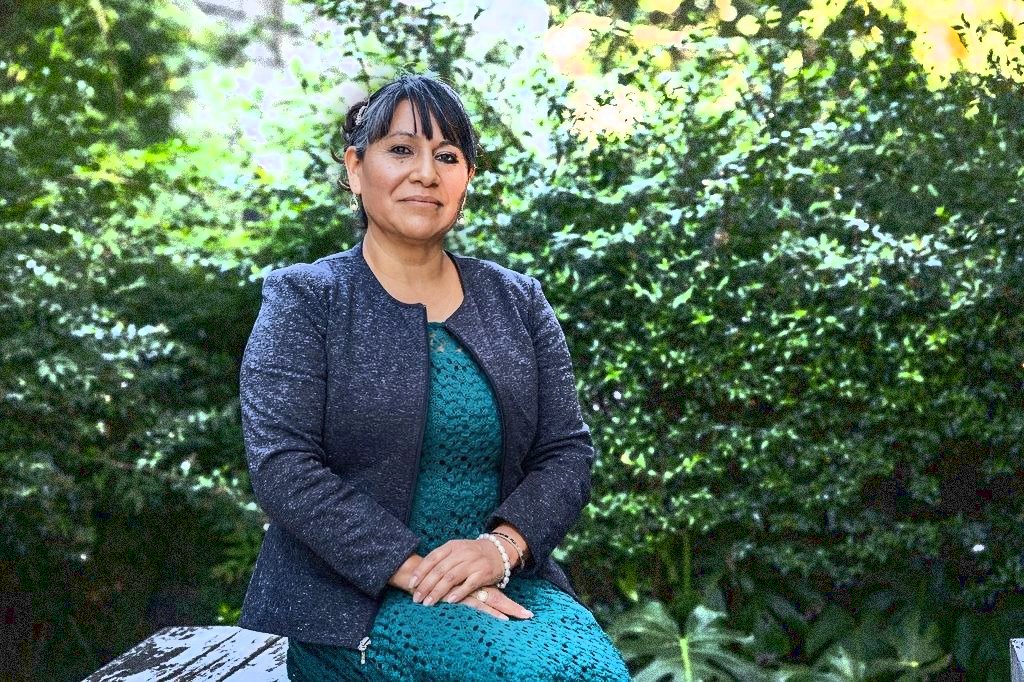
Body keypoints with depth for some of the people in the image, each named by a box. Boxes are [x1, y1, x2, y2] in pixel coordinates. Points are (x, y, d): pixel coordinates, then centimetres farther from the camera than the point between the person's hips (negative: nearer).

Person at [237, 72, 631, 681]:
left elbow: (567, 453, 7)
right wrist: (416, 570, -20)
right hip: (349, 599, -4)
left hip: (504, 581, 4)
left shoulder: (519, 302, 11)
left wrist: (502, 545, -14)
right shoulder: (304, 299, 0)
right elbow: (283, 465, -11)